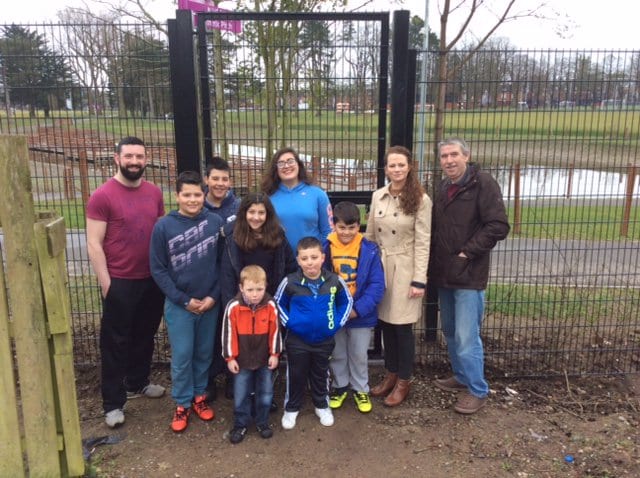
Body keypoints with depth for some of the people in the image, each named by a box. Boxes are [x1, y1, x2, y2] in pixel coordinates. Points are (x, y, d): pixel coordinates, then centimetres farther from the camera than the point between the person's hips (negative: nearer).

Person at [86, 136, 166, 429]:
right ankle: (113, 403, 17)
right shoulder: (102, 196, -11)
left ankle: (137, 383, 39)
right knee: (116, 342, 6)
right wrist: (106, 284, -13)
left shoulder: (154, 192, 4)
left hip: (152, 279, 6)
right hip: (120, 283, -5)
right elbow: (94, 244, -11)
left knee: (144, 335, 19)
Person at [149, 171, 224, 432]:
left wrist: (214, 296, -8)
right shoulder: (163, 226, -9)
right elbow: (158, 269, -6)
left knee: (204, 353, 14)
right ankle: (182, 404, 24)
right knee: (182, 356, 6)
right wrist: (184, 300, -9)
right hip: (179, 304, -1)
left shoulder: (216, 222, -6)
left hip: (210, 302, 2)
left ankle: (199, 396, 33)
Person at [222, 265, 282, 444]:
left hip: (265, 359, 1)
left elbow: (275, 332, -4)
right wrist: (230, 358, -6)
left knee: (265, 393, 15)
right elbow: (228, 334, -10)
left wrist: (274, 354, -1)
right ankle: (240, 424, 30)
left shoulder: (271, 306, -15)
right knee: (240, 395, 11)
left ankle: (262, 422, 35)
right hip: (242, 360, -1)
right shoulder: (233, 307, -19)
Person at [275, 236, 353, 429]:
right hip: (297, 340, -1)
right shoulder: (289, 282, -17)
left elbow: (347, 301, 4)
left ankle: (322, 406, 41)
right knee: (296, 375, 14)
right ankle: (291, 408, 35)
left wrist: (337, 323, -3)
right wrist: (288, 322, -8)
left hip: (325, 340, 1)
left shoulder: (335, 281, -13)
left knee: (320, 374, 20)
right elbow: (278, 303, 0)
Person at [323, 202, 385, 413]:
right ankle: (340, 387, 40)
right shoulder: (325, 248, -10)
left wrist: (358, 309, -20)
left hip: (361, 315, -1)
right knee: (337, 354, 19)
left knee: (359, 356, 15)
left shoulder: (369, 250, -13)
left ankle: (361, 390, 36)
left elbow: (377, 285, -14)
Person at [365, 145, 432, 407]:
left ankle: (403, 381, 21)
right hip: (379, 266, 5)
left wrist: (419, 280, -14)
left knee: (402, 326, 4)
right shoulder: (377, 196, 5)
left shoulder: (420, 200, -9)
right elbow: (370, 234, 10)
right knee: (385, 322, 12)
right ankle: (391, 374, 29)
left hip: (404, 268, -4)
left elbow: (422, 242, -11)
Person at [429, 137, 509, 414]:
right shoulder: (444, 189, 13)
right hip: (445, 275, 8)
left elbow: (498, 226, -18)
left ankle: (477, 390, 13)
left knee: (466, 337, -4)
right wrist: (435, 265, 8)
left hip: (469, 275, -8)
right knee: (450, 332, 17)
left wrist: (468, 253, -16)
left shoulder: (483, 183, -11)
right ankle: (461, 377, 33)